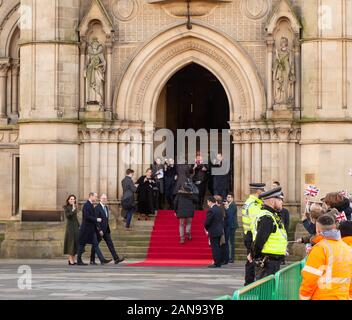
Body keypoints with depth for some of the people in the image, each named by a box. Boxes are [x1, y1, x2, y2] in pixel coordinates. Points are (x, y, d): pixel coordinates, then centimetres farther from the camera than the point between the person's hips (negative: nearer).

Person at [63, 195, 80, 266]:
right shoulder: (66, 207, -2)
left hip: (76, 226, 6)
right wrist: (72, 210, -27)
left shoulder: (75, 207, 15)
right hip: (70, 226, -6)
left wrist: (79, 226, 15)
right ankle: (70, 260, -6)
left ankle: (73, 259, 8)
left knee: (76, 242, 3)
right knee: (70, 242, -7)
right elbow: (67, 215, -17)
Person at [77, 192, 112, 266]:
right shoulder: (86, 205, -14)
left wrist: (98, 230, 19)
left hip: (92, 229, 10)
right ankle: (79, 261, 7)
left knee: (95, 244, 4)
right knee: (82, 244, 0)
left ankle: (102, 260, -1)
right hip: (86, 229, -10)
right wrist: (96, 219, -17)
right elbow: (86, 217, -23)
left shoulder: (91, 205, 15)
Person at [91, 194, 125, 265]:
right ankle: (92, 260, 10)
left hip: (105, 230, 8)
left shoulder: (106, 207, 14)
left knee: (110, 244, 0)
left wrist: (108, 229, 17)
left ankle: (116, 259, -6)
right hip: (99, 230, -8)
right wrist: (100, 230, -22)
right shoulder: (97, 208, -13)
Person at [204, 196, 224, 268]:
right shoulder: (219, 209, 8)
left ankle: (216, 263, -3)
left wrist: (206, 229, 1)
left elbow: (207, 222, -17)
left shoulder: (211, 210, -18)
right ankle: (218, 263, 19)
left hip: (213, 232, -8)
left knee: (215, 247, -4)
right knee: (217, 247, 15)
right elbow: (222, 220, 13)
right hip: (220, 231, 8)